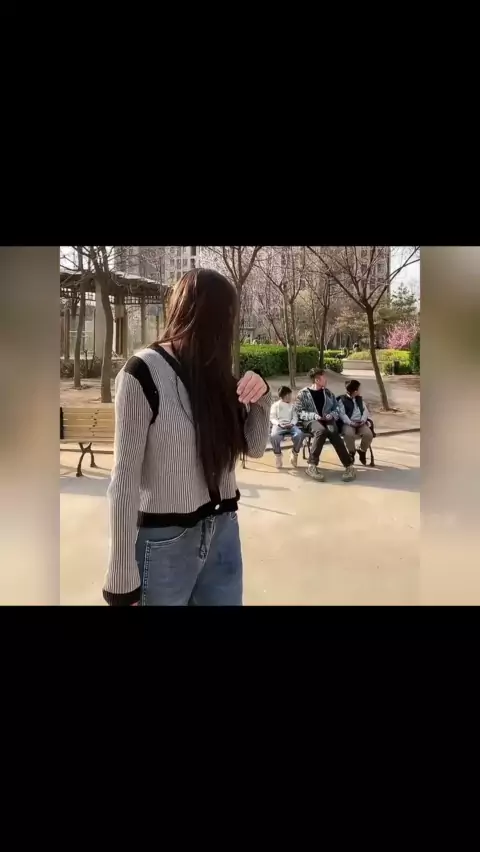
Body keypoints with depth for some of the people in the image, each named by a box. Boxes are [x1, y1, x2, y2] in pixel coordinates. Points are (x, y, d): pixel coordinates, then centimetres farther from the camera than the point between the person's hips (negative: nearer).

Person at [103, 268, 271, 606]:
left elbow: (254, 447, 12)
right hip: (165, 541, -6)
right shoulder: (144, 373, -14)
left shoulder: (217, 373, 6)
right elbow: (125, 480, -14)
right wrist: (123, 575, -13)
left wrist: (261, 397, -7)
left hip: (223, 531, 6)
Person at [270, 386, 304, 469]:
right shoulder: (275, 405, 16)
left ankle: (294, 453, -6)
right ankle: (278, 455, -11)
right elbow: (272, 418, 5)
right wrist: (279, 424, -15)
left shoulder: (292, 405, 24)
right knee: (274, 436, -39)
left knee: (300, 434, -32)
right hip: (278, 425, -2)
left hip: (290, 425, 3)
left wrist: (292, 423, -10)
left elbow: (295, 417, 13)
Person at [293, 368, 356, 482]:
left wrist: (331, 415, -6)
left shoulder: (328, 393, 16)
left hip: (327, 420, 3)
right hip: (311, 421, -3)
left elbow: (337, 409, 17)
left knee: (333, 432, -34)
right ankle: (311, 465, -36)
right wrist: (314, 415, -15)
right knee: (321, 431, -39)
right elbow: (297, 412, -3)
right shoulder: (303, 393, 4)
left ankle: (349, 466, -36)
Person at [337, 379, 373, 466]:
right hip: (348, 423, -4)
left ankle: (362, 452, 1)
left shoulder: (360, 399, 20)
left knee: (369, 434, -26)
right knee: (349, 434, -37)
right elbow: (342, 414, -9)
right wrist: (351, 422, -21)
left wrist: (363, 420, -7)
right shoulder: (342, 400, 0)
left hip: (360, 423, 4)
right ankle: (351, 453, -9)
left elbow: (365, 410, 13)